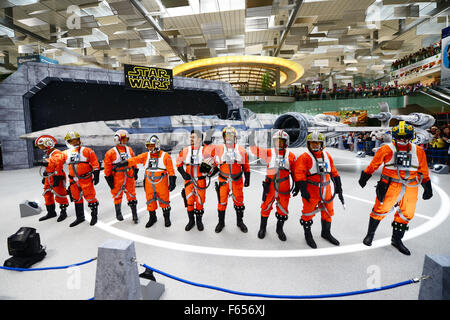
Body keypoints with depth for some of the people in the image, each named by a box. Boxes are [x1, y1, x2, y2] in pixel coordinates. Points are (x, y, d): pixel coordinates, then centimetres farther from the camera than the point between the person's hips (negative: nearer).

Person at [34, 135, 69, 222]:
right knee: (47, 195, 15)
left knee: (60, 196, -4)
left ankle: (63, 212, 8)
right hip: (49, 178, 10)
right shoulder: (47, 154, 17)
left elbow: (58, 166, -22)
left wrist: (56, 179, -26)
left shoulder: (56, 153, -15)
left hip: (56, 177, -10)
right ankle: (51, 212, 27)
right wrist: (44, 177, 26)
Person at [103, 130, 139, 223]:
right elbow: (107, 167, -5)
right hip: (117, 179, -3)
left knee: (132, 196, 6)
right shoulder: (111, 152, -7)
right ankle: (118, 213, 31)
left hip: (129, 178, 3)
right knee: (117, 196, 11)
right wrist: (109, 179, -5)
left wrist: (135, 172, 17)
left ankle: (135, 215, 14)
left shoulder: (129, 150, 8)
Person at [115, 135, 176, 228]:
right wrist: (125, 162, -26)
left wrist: (172, 182, -7)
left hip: (162, 184, -4)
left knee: (164, 201, 6)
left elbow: (171, 170, -6)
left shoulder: (165, 156, -6)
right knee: (150, 202, 13)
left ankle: (167, 218, 25)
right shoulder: (145, 156, 5)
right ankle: (152, 218, 32)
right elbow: (135, 159, -9)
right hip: (149, 184, 4)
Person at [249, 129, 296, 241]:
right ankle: (262, 228, 30)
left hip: (284, 187, 1)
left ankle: (280, 229, 34)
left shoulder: (290, 156, 2)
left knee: (283, 209, 12)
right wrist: (251, 140, -24)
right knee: (266, 207, 9)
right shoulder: (269, 153, 0)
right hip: (270, 185, -1)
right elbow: (255, 150, -8)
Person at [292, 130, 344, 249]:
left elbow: (334, 172, 15)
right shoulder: (304, 157, -10)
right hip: (311, 191, -6)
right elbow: (299, 174, -16)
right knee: (308, 213, 4)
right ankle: (308, 235, 25)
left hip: (326, 190, 6)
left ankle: (326, 233, 39)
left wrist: (338, 187, 14)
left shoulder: (327, 156, 9)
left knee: (328, 212, 17)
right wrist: (303, 190, -21)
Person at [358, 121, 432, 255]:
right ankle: (370, 234, 18)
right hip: (390, 185, -4)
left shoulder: (418, 151, 4)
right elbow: (373, 165, 1)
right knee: (380, 209, -3)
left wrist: (427, 188, 16)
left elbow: (424, 171, 13)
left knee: (406, 214, 12)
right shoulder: (387, 149, -8)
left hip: (410, 188, 5)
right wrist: (364, 177, 6)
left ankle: (396, 240, 30)